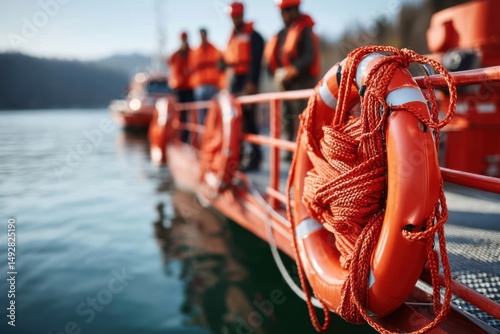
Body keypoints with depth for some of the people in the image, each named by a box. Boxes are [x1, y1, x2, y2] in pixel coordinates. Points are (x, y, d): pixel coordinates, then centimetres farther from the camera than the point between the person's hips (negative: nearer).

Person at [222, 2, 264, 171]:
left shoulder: (253, 36, -2)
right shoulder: (232, 36, 21)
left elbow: (256, 60, -12)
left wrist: (252, 82, -20)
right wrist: (225, 61, 1)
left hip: (247, 80, -8)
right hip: (233, 80, 8)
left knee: (247, 117, -13)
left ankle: (255, 155, -8)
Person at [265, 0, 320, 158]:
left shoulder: (304, 30, -7)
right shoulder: (282, 33, 16)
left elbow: (309, 56, -16)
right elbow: (273, 57, 18)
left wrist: (292, 70, -22)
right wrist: (277, 73, 2)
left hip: (302, 81, -8)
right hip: (287, 83, 9)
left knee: (301, 116, -12)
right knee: (288, 117, 12)